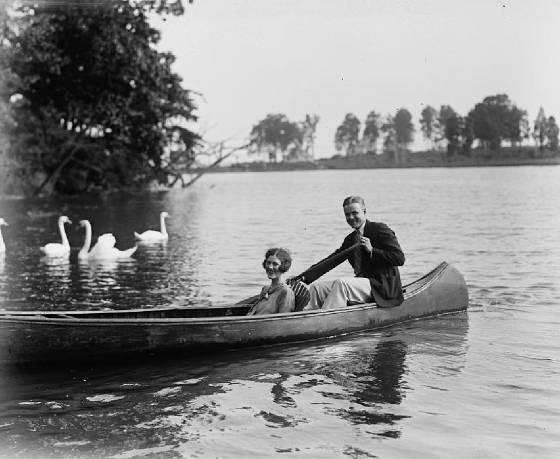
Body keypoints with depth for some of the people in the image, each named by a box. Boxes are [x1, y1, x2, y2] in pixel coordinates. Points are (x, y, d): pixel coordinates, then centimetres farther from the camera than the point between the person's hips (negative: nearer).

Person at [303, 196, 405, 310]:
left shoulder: (380, 230, -4)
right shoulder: (350, 239, 17)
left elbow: (400, 259, -13)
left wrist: (372, 250, -20)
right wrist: (305, 276, 0)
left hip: (382, 286, -8)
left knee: (341, 283, -31)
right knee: (316, 287, -6)